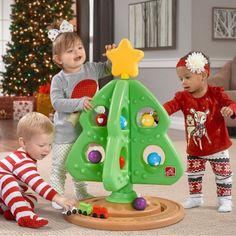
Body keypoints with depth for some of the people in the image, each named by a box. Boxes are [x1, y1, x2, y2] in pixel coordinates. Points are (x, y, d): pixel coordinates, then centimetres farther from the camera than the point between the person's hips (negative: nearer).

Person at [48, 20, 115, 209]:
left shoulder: (91, 69, -3)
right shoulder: (59, 80, -16)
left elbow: (108, 68, 8)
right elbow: (57, 103, -23)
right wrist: (79, 103, -33)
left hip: (86, 129, 5)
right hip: (65, 132, -5)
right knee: (60, 167, 4)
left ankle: (82, 193, 37)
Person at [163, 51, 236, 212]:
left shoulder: (216, 93, -12)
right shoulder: (183, 97, -6)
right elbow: (171, 106, -20)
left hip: (217, 146, -3)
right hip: (194, 148, 3)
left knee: (223, 174, 6)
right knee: (193, 173, 15)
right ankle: (195, 197, 32)